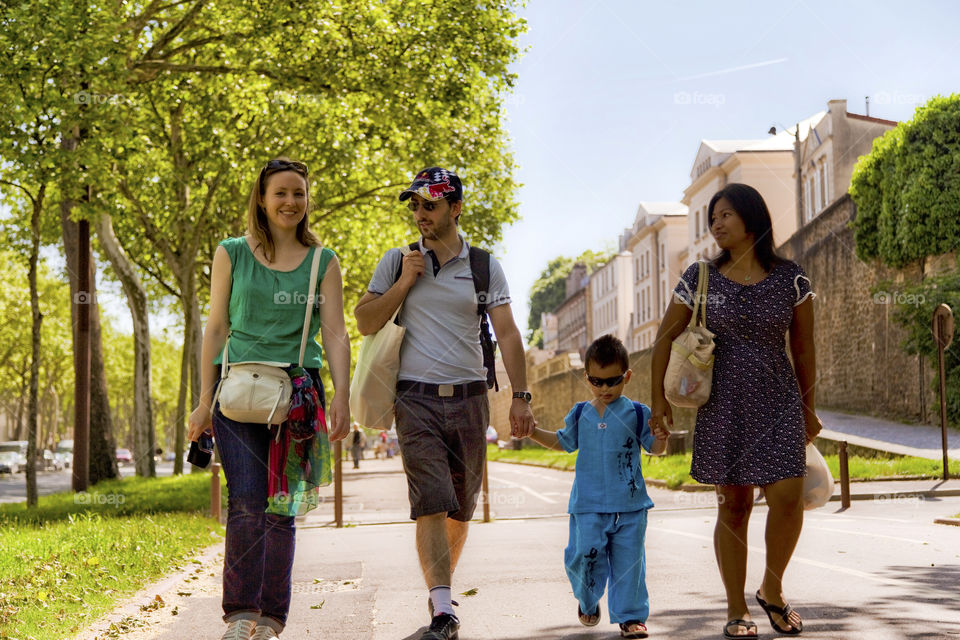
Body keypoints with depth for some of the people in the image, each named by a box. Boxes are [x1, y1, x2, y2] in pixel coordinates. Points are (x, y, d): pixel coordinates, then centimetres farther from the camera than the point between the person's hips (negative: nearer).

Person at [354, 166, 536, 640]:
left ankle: (440, 591, 29)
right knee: (431, 506, -13)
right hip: (417, 400, -1)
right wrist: (404, 283, -6)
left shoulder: (485, 268, 6)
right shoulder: (397, 262, 8)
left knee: (460, 510, 10)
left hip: (469, 399, 2)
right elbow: (364, 323, 5)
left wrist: (520, 396, -8)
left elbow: (507, 333, 1)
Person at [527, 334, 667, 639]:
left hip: (630, 503, -1)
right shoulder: (580, 415, 8)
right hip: (588, 503, 1)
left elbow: (654, 448, 5)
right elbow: (564, 442, 23)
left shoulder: (637, 413, 1)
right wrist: (533, 432, 11)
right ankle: (587, 600, 25)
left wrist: (661, 439, -17)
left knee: (628, 560, 3)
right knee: (585, 555, -4)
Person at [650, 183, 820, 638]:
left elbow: (803, 349, 8)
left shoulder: (790, 278, 1)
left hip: (778, 400, 0)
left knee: (787, 496, -12)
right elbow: (664, 338, 8)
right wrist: (658, 397, 5)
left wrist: (809, 410, 12)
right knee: (733, 504, 3)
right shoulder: (700, 278, 1)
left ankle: (771, 590, 13)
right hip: (723, 402, 0)